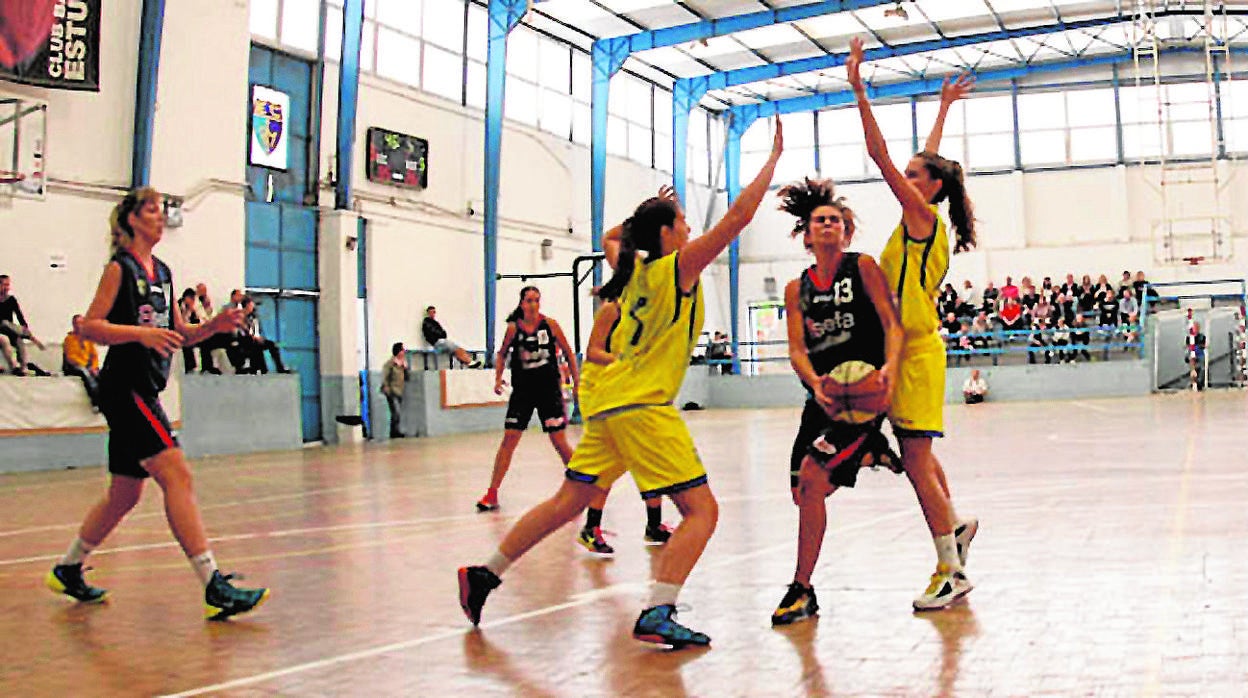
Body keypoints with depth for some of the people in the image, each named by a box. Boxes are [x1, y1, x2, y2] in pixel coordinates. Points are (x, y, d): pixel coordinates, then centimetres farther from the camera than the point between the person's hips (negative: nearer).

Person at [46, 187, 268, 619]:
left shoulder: (162, 271, 17)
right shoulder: (120, 267, -5)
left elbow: (177, 335, 20)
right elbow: (89, 327, -11)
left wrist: (214, 325, 4)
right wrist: (141, 333, -23)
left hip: (144, 391, 9)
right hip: (125, 386, -9)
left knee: (125, 494, 15)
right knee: (177, 475, -18)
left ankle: (67, 571, 33)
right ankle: (214, 589, -23)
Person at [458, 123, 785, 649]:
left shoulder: (632, 268, 14)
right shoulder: (678, 266, -6)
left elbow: (610, 238, 38)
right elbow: (738, 216, -10)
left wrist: (647, 212, 33)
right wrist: (774, 157, -2)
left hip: (609, 399, 8)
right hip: (641, 404, -8)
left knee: (568, 502, 17)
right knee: (701, 510, -6)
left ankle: (484, 576, 23)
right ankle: (657, 614, -18)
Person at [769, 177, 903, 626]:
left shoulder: (863, 268, -1)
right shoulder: (797, 289, 10)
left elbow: (892, 324, -7)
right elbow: (796, 349, 1)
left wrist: (889, 366, -27)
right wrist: (815, 383, -20)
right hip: (823, 396, 6)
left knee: (812, 475, -20)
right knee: (805, 491, 2)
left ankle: (802, 590, -9)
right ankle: (868, 450, 29)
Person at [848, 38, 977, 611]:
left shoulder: (922, 215, -9)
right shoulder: (927, 222, 14)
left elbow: (881, 156, -15)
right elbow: (930, 160, 28)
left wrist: (859, 90, -15)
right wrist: (944, 108, 38)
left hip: (916, 351, -10)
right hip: (909, 349, 10)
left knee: (917, 462, -9)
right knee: (918, 457, 19)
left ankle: (952, 571, -4)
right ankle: (955, 527, 35)